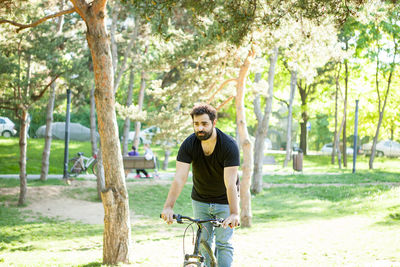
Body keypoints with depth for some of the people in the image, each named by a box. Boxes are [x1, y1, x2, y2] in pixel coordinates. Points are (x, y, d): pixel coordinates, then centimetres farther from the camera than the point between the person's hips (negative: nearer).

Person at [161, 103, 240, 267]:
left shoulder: (229, 145, -26)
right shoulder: (189, 144, -19)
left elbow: (230, 183, -33)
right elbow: (179, 178, -28)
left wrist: (234, 214, -45)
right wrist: (168, 206, -42)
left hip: (225, 201, -3)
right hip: (200, 200, 3)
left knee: (224, 244, -5)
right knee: (203, 243, 4)